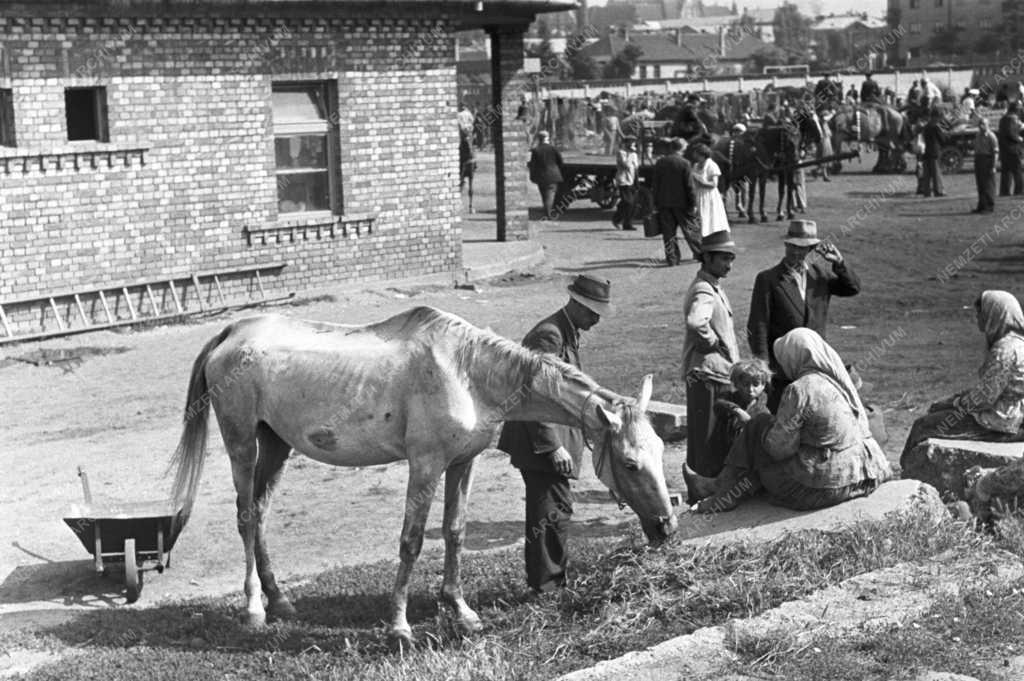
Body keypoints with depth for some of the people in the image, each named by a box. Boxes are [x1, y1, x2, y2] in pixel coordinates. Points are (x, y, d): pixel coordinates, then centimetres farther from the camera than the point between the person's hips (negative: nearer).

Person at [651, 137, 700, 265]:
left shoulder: (660, 162, 2)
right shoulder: (684, 163, -10)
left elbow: (654, 184, 5)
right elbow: (689, 186, -10)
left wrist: (656, 203, 11)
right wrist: (693, 203, -4)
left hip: (664, 203, 3)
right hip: (681, 203, -3)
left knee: (668, 232, 6)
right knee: (690, 229, 10)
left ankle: (672, 259, 6)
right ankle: (699, 252, 19)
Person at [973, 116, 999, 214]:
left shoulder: (991, 136, -9)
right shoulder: (977, 136, 15)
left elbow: (995, 152, -12)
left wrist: (993, 166, -17)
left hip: (987, 160, -7)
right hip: (978, 160, 7)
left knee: (988, 184, -5)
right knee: (980, 184, 9)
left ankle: (990, 206, -1)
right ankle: (982, 206, 14)